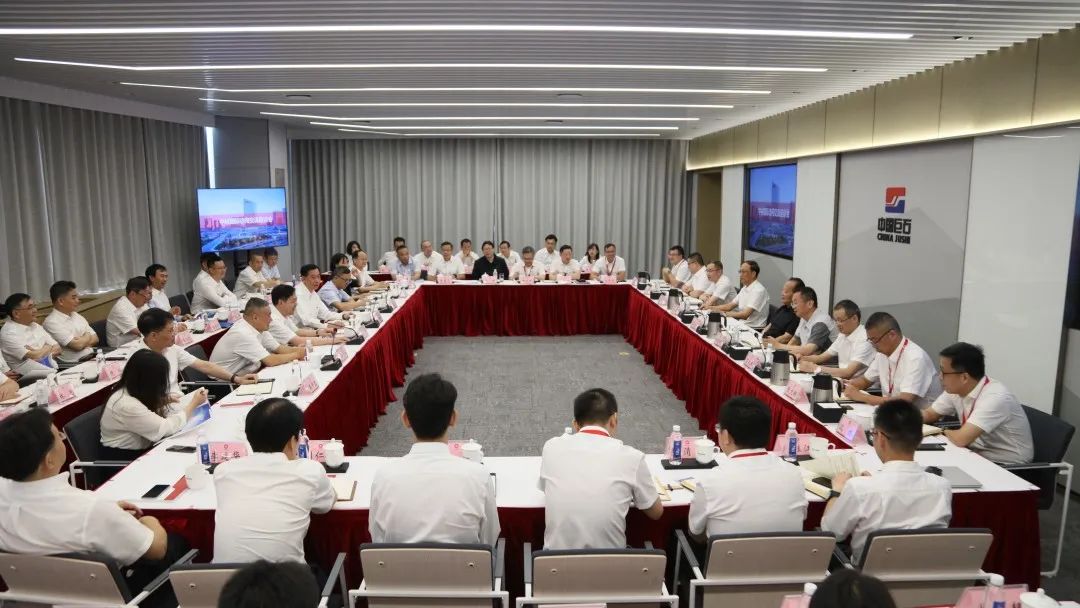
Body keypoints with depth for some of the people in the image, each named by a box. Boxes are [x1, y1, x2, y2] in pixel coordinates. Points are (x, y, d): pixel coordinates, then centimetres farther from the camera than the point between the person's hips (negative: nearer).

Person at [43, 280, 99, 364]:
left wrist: (82, 341, -6)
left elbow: (95, 339, 15)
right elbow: (77, 345, -15)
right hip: (74, 363, -8)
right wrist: (87, 336, 5)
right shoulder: (51, 322, -8)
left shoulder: (76, 315, 17)